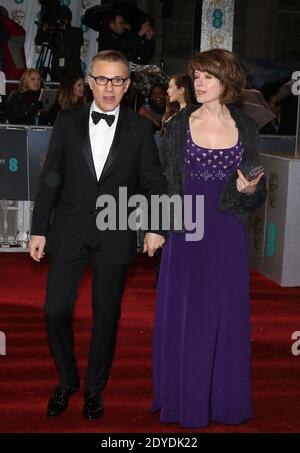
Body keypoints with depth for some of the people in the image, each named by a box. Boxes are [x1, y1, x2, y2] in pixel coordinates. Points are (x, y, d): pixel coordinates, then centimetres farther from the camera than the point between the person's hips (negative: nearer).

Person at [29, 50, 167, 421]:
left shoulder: (140, 129, 0)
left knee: (106, 315, 9)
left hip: (115, 236, 0)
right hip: (69, 232, 1)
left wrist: (155, 227, -9)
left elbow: (153, 182, 3)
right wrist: (39, 229, 1)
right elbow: (50, 178, 3)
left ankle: (95, 389, 28)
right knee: (55, 310, 1)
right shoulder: (67, 122, 2)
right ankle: (66, 381, 25)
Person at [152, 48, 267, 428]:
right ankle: (184, 398, 20)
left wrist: (249, 190, -14)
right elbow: (161, 179, 2)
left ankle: (224, 397, 24)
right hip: (186, 231, -1)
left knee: (226, 314, 8)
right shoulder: (179, 125, 1)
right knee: (183, 314, 5)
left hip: (227, 233, 1)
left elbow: (256, 196, 8)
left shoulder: (245, 128, 4)